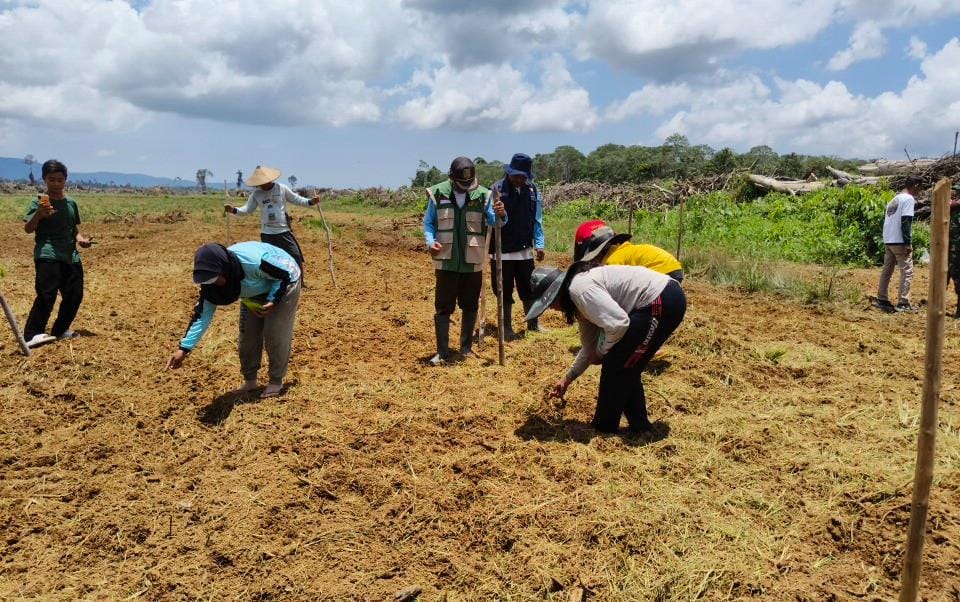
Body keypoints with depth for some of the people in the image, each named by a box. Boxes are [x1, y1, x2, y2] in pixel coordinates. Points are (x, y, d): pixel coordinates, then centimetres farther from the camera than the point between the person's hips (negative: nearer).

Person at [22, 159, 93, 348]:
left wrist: (81, 239, 2)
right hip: (47, 256, -6)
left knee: (74, 295, 7)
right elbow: (27, 229, -12)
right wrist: (39, 214, -30)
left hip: (70, 256, 6)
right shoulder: (39, 203, -3)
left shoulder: (71, 204, 13)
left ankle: (60, 330, 23)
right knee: (47, 295, -16)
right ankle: (32, 334, -12)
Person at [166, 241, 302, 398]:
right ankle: (249, 379, 22)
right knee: (248, 334, 4)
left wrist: (273, 301, -32)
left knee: (275, 335, -8)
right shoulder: (213, 276, -24)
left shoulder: (255, 262, -44)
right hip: (255, 293, 6)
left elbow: (286, 274, -26)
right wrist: (184, 348, -26)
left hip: (284, 285, -6)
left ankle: (276, 380, 11)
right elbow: (203, 312, -20)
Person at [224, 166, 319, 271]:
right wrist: (234, 210, -13)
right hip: (267, 234, 2)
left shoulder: (282, 188, -3)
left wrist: (310, 202, -14)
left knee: (296, 257, -3)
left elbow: (296, 199, 2)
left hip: (284, 231, -2)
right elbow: (248, 209, 4)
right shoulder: (256, 193, 2)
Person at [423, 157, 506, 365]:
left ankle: (466, 347, 27)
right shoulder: (438, 194, -4)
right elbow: (428, 223, 3)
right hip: (446, 261, -1)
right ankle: (442, 351, 11)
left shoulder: (482, 195, -2)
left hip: (472, 262, 2)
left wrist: (501, 215, -33)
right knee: (443, 307, 2)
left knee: (470, 306, 12)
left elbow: (493, 221, -11)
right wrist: (430, 242, -15)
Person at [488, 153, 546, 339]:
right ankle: (507, 327, 21)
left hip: (525, 250, 3)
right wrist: (488, 248, -16)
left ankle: (533, 324, 27)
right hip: (502, 251, -3)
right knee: (504, 290, 8)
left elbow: (537, 220, 8)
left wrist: (539, 244, 3)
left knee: (528, 288, 13)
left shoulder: (533, 190, 2)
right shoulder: (497, 189, -10)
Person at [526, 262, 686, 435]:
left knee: (615, 366, 1)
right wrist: (567, 380, 32)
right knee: (626, 367, 18)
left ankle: (604, 430, 16)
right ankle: (639, 426, 28)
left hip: (663, 302, -10)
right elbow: (589, 346, 27)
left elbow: (617, 324, -22)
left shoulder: (579, 288, -14)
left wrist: (600, 352, -3)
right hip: (668, 299, 10)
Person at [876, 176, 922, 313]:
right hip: (899, 241, -8)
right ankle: (903, 303, -6)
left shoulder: (894, 199, 18)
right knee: (907, 271, -4)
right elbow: (906, 222, -18)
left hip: (888, 240, 9)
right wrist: (908, 243, -18)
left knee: (887, 270, 13)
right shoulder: (908, 199, -9)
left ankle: (882, 300, 16)